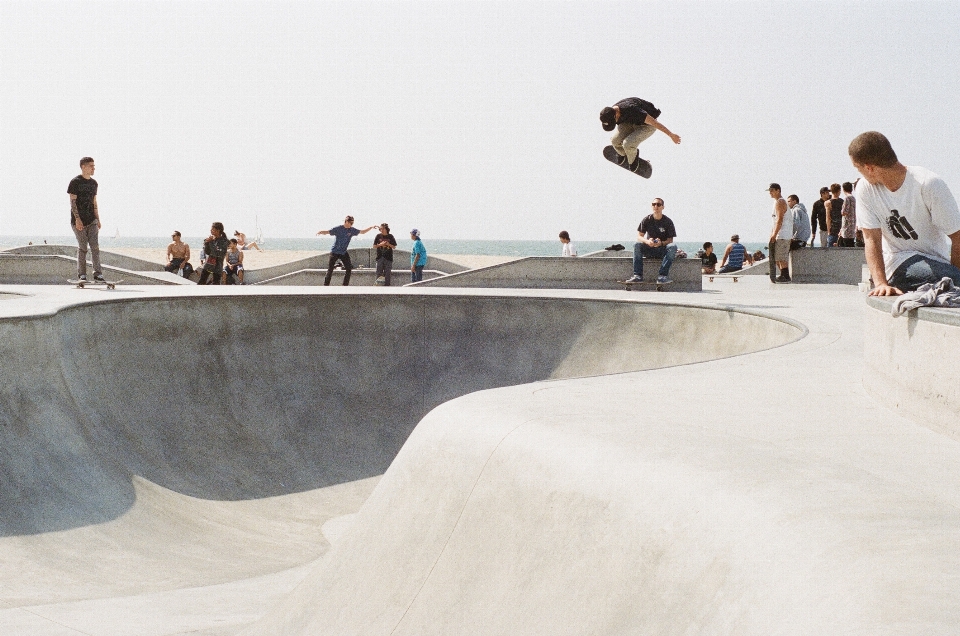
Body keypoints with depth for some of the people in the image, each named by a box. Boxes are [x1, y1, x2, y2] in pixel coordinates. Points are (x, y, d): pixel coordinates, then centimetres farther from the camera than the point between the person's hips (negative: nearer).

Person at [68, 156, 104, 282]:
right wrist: (77, 219, -17)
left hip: (91, 220, 5)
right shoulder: (75, 182, -5)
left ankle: (98, 274, -3)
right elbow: (72, 201, -9)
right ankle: (82, 274, 5)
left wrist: (98, 219, 12)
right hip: (79, 221, -5)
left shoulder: (93, 183, 14)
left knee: (95, 246, -3)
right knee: (82, 248, -3)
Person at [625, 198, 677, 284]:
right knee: (637, 245, -27)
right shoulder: (647, 220, 0)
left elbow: (670, 240, -6)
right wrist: (647, 241, -27)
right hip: (649, 249, 1)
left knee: (673, 246, -32)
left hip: (663, 249, -1)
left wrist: (661, 243, -29)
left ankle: (662, 276, -38)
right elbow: (639, 236, -4)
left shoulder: (667, 221, -3)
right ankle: (638, 275, -34)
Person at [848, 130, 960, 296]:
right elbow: (871, 239, -9)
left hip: (935, 260, 2)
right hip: (898, 262, -2)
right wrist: (881, 284, -24)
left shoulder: (929, 184, -16)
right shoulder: (865, 189, -6)